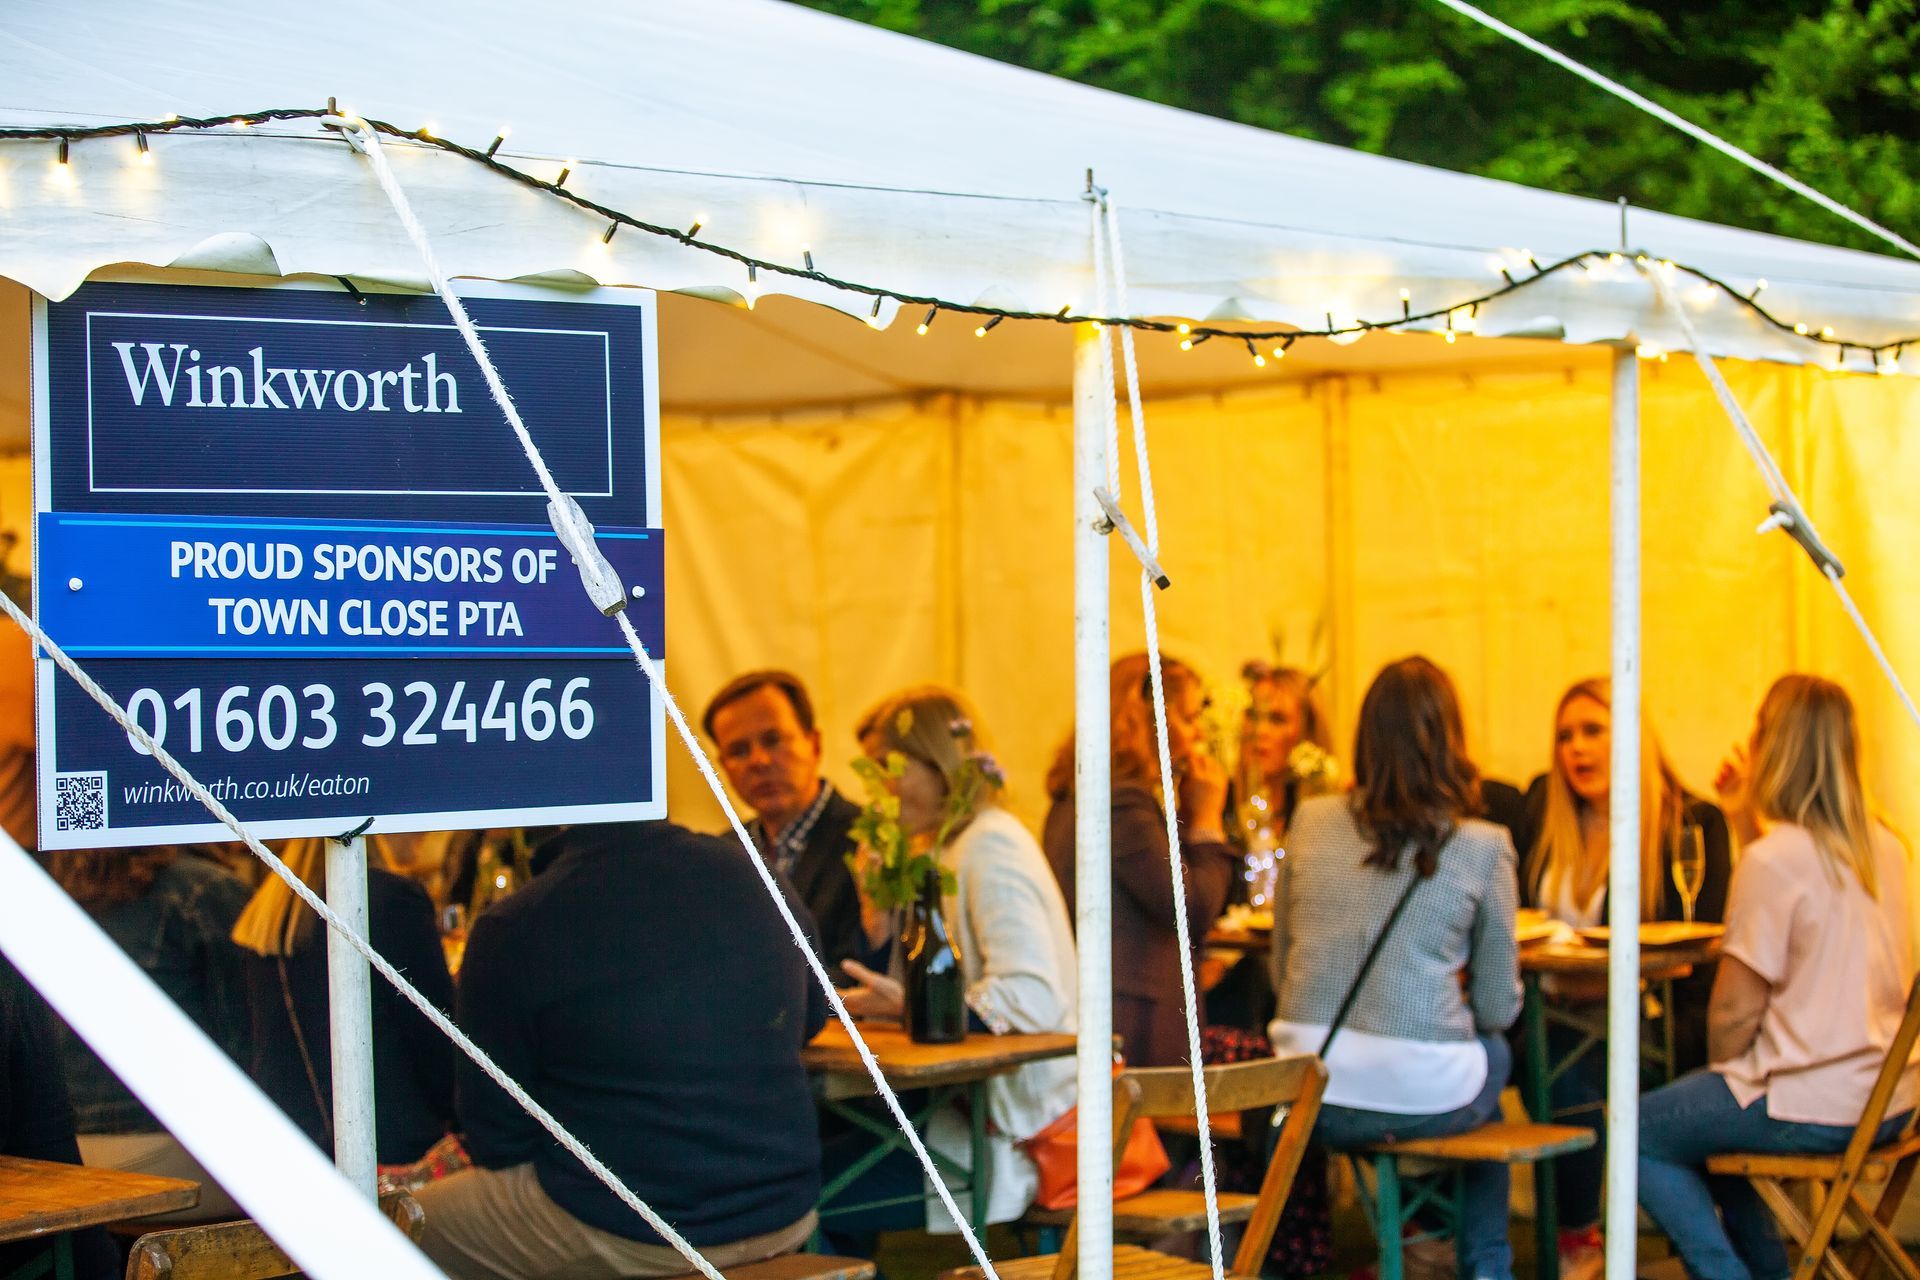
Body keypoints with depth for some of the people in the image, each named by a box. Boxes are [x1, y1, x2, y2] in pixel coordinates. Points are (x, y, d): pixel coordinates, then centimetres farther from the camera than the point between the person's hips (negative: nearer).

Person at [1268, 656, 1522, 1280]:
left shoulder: (1310, 823, 1)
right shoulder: (1482, 847, -8)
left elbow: (1282, 972, 10)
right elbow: (1499, 1007, 1)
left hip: (1313, 1098, 3)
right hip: (1424, 1099, -3)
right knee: (1496, 1054, 33)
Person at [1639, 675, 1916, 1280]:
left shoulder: (1774, 859, -18)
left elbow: (1735, 1011, -15)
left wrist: (1723, 1071, 5)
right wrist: (1747, 821, 17)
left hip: (1812, 1107, -8)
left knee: (1639, 1133, 9)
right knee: (1712, 1116, 30)